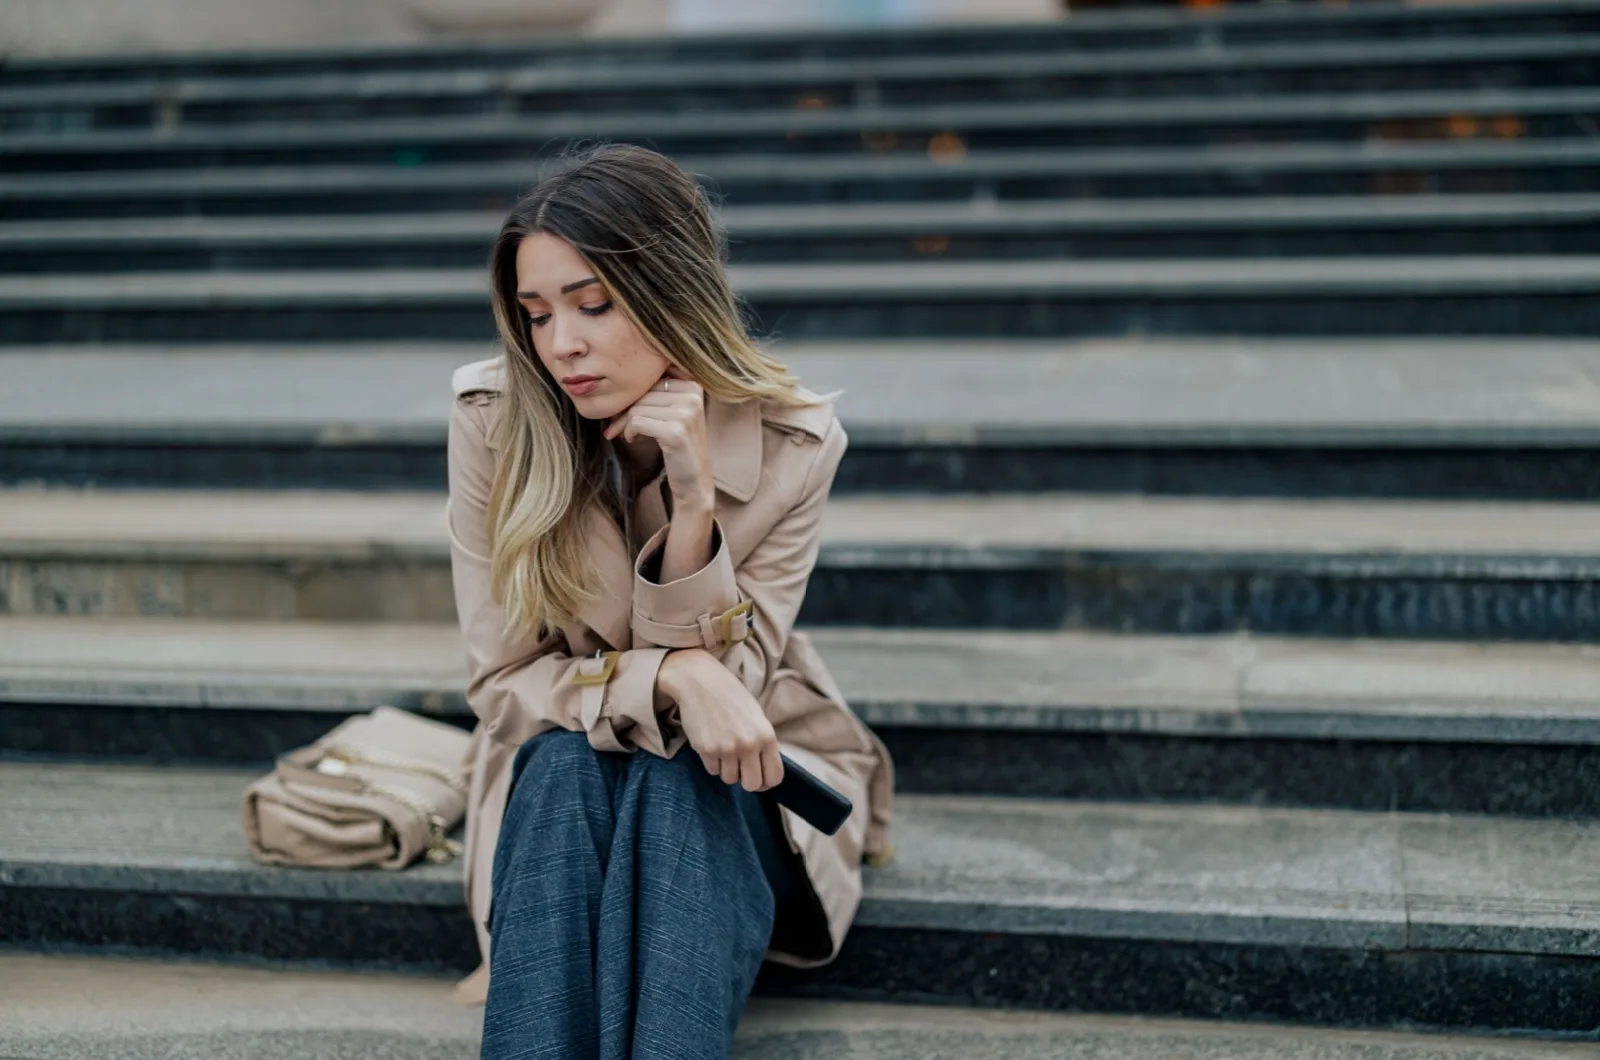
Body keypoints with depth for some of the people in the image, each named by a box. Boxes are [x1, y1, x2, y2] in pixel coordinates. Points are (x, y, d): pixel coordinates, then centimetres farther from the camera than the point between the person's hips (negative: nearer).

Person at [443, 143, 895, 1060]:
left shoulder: (791, 443, -17)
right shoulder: (495, 421, -16)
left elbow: (718, 678, -17)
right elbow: (504, 680, -13)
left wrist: (693, 501, -32)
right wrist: (666, 677, -32)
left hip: (731, 783, 0)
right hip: (557, 781, 1)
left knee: (675, 780, -34)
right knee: (567, 765, -33)